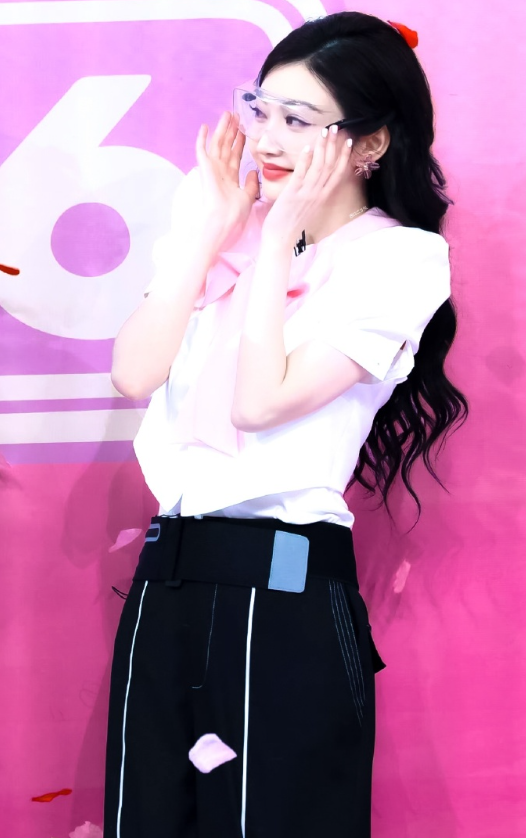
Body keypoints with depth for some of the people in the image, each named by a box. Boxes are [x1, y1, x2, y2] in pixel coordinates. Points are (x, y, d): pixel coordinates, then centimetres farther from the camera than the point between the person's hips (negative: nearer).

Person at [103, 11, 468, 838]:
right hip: (166, 576, 6)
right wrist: (209, 228, -1)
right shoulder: (229, 222, 10)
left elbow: (261, 401, -16)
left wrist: (279, 238, -10)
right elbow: (134, 373, -1)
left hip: (284, 587, -5)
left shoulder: (401, 259, -6)